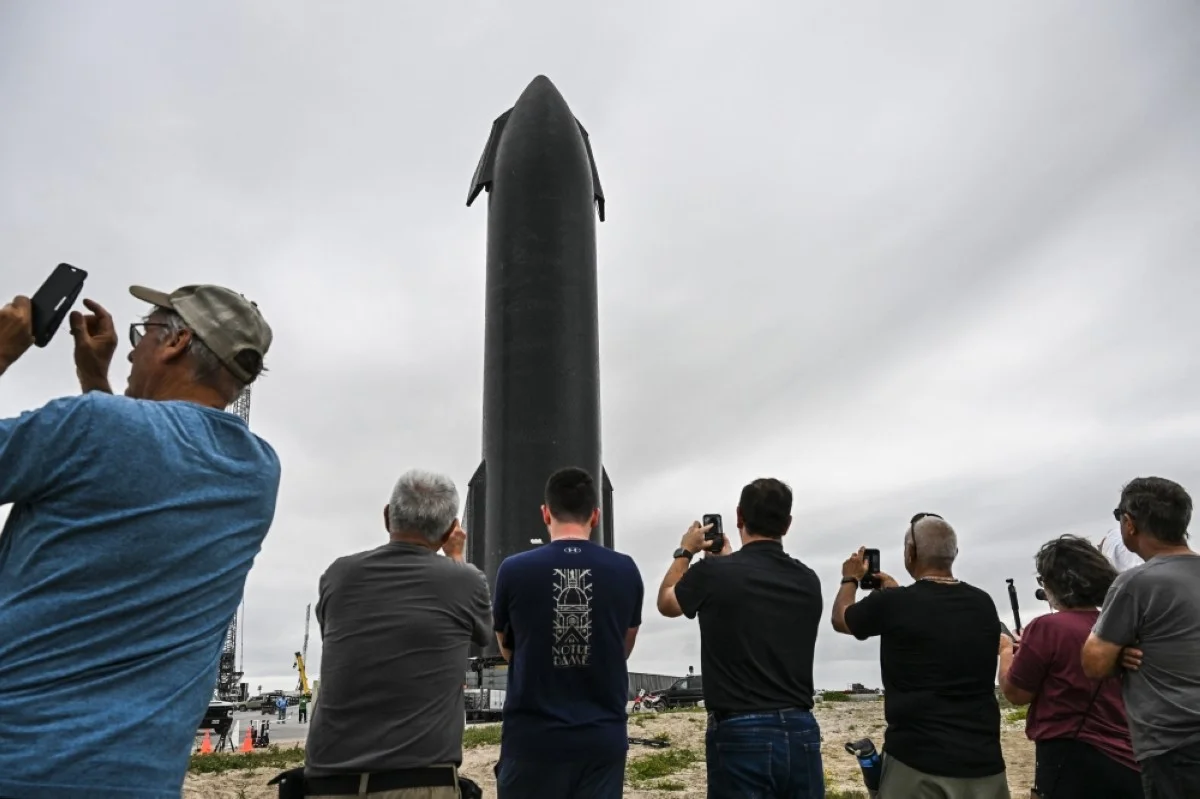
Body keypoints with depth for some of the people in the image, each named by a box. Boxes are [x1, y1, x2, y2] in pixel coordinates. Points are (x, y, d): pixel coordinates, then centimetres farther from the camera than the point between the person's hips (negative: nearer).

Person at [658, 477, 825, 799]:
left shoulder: (713, 573, -11)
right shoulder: (807, 580, 3)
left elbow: (666, 603, 11)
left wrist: (685, 552, 24)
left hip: (740, 734, -4)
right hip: (800, 731, 4)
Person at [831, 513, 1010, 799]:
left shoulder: (892, 604, -13)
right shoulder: (983, 604, 1)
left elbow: (840, 618, 8)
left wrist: (850, 579, 25)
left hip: (917, 761, -4)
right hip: (983, 761, 4)